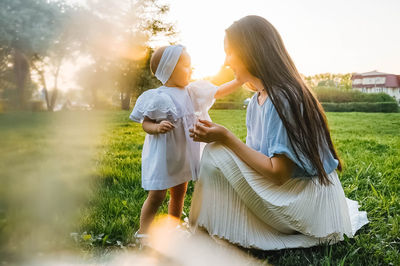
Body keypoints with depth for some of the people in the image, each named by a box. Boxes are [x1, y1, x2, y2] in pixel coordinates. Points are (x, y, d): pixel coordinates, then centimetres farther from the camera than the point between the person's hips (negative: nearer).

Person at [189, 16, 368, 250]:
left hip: (310, 194, -9)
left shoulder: (284, 99, -23)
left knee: (217, 155, -21)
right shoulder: (257, 101, 5)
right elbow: (256, 154, 4)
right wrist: (218, 136, -5)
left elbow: (278, 173, -26)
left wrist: (226, 138, -25)